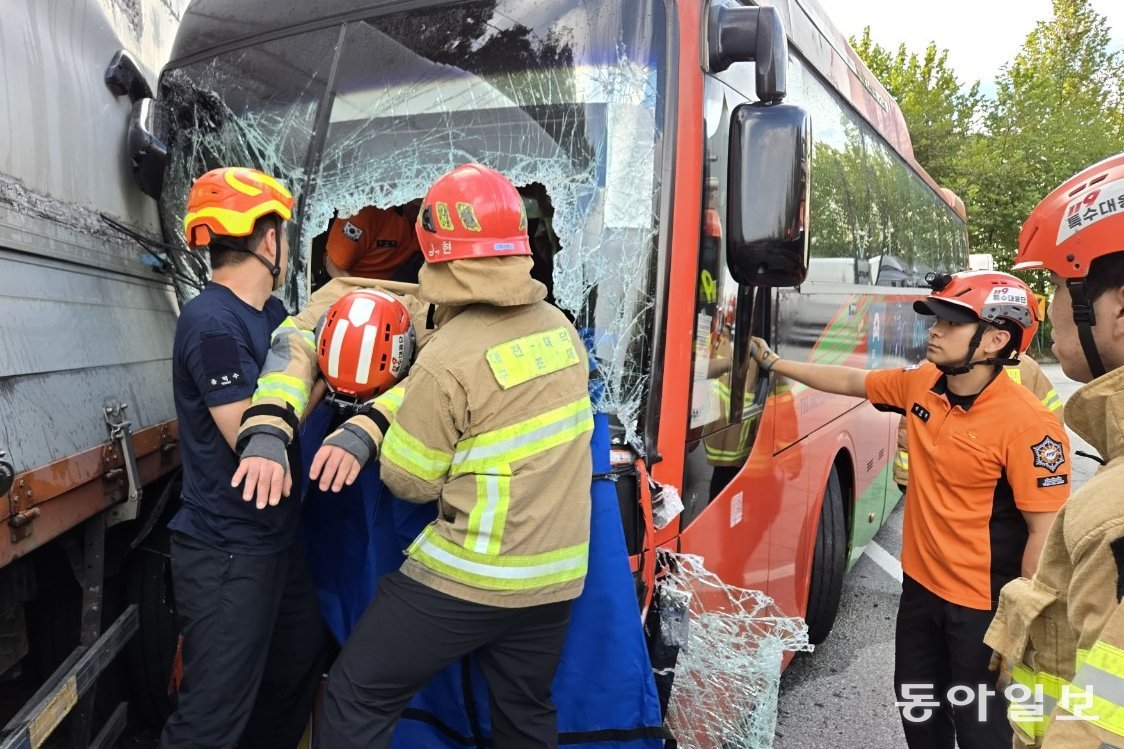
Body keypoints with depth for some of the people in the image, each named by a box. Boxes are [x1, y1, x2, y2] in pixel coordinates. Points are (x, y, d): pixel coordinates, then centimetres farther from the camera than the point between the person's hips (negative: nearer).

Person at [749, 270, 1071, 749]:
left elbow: (1046, 535, -22)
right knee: (917, 707, 24)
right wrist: (772, 362, 16)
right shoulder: (921, 384, -5)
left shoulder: (1026, 424, -25)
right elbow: (850, 381, 11)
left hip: (982, 605, -6)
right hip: (920, 584, 7)